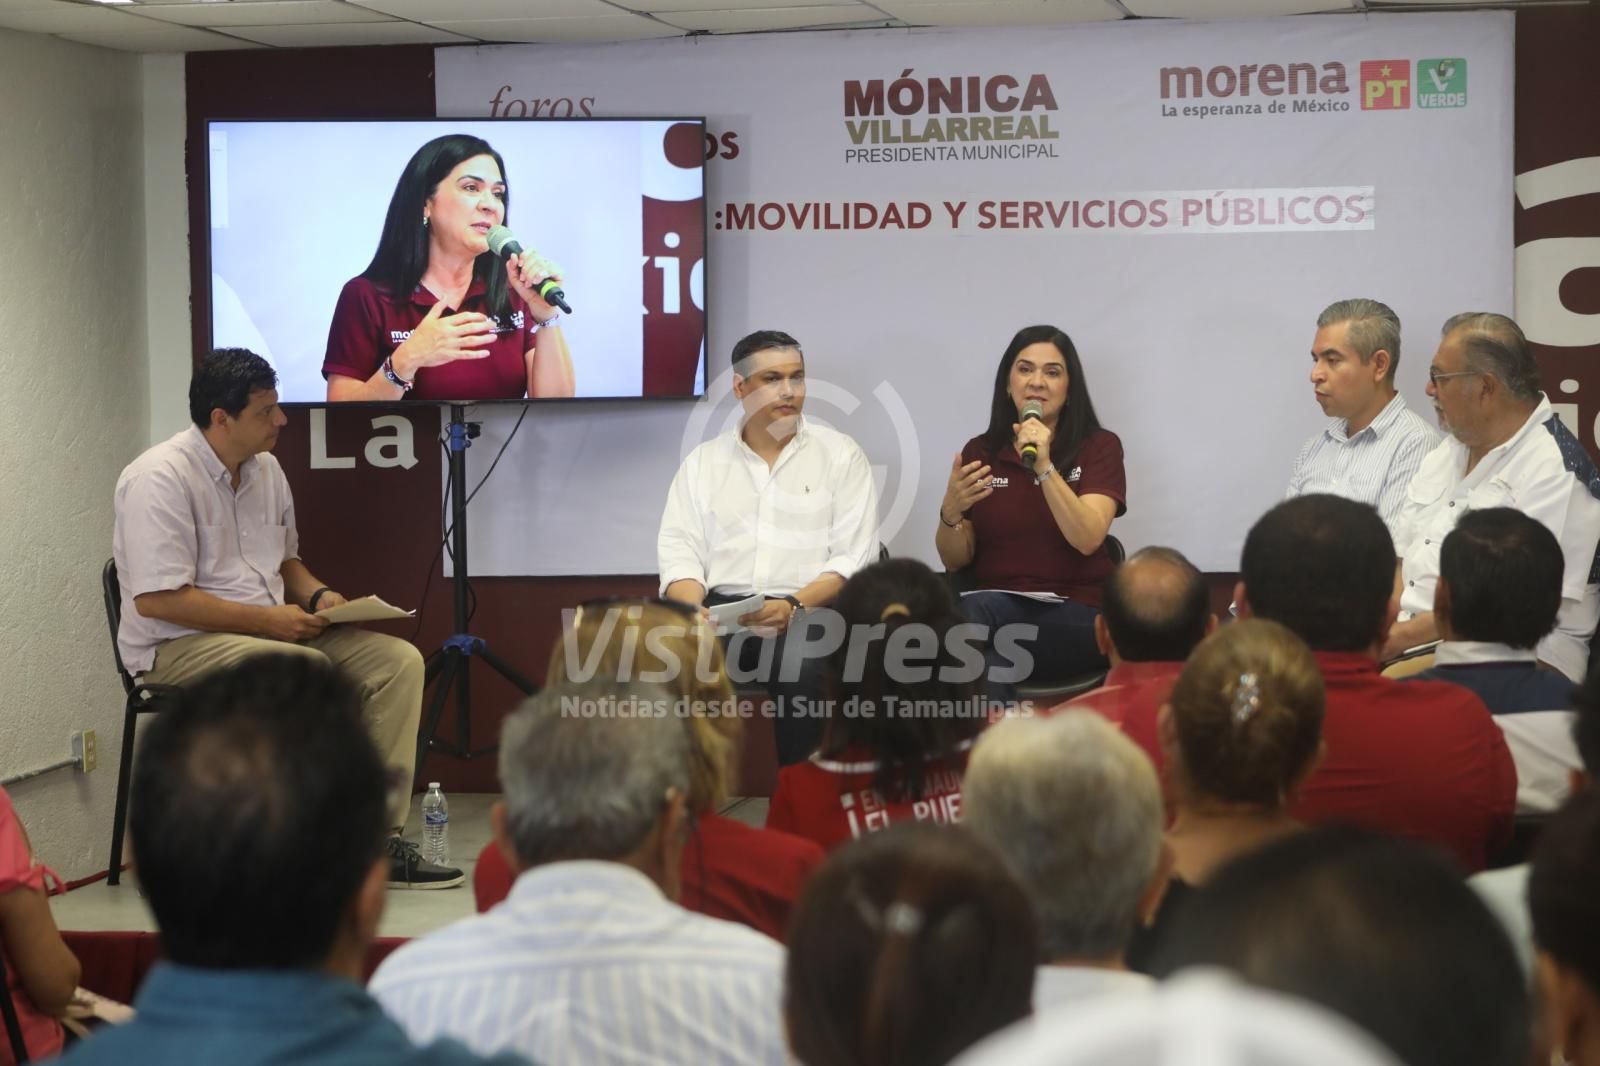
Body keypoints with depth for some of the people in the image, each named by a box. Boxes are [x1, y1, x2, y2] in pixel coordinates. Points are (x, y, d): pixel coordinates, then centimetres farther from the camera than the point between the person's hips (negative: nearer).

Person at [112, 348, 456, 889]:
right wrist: (266, 619, -20)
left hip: (268, 630, 8)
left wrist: (318, 595, 2)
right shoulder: (160, 478, -16)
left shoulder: (265, 469, 10)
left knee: (398, 660, -10)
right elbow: (156, 599, -22)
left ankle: (381, 837, -13)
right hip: (176, 645, -8)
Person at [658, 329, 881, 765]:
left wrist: (794, 607, -17)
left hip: (809, 611, -2)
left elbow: (854, 560, 0)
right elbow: (679, 551, 7)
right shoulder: (702, 462, 15)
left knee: (802, 666, -36)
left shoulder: (841, 455, 8)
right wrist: (691, 614, -15)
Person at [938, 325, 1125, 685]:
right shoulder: (980, 452, 11)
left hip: (1075, 615, -3)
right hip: (992, 603, 3)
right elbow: (955, 560, 10)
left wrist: (1044, 467, -22)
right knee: (970, 612, -34)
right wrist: (950, 512, -12)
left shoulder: (1099, 446, 3)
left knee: (975, 615, -33)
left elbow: (1087, 539, -13)